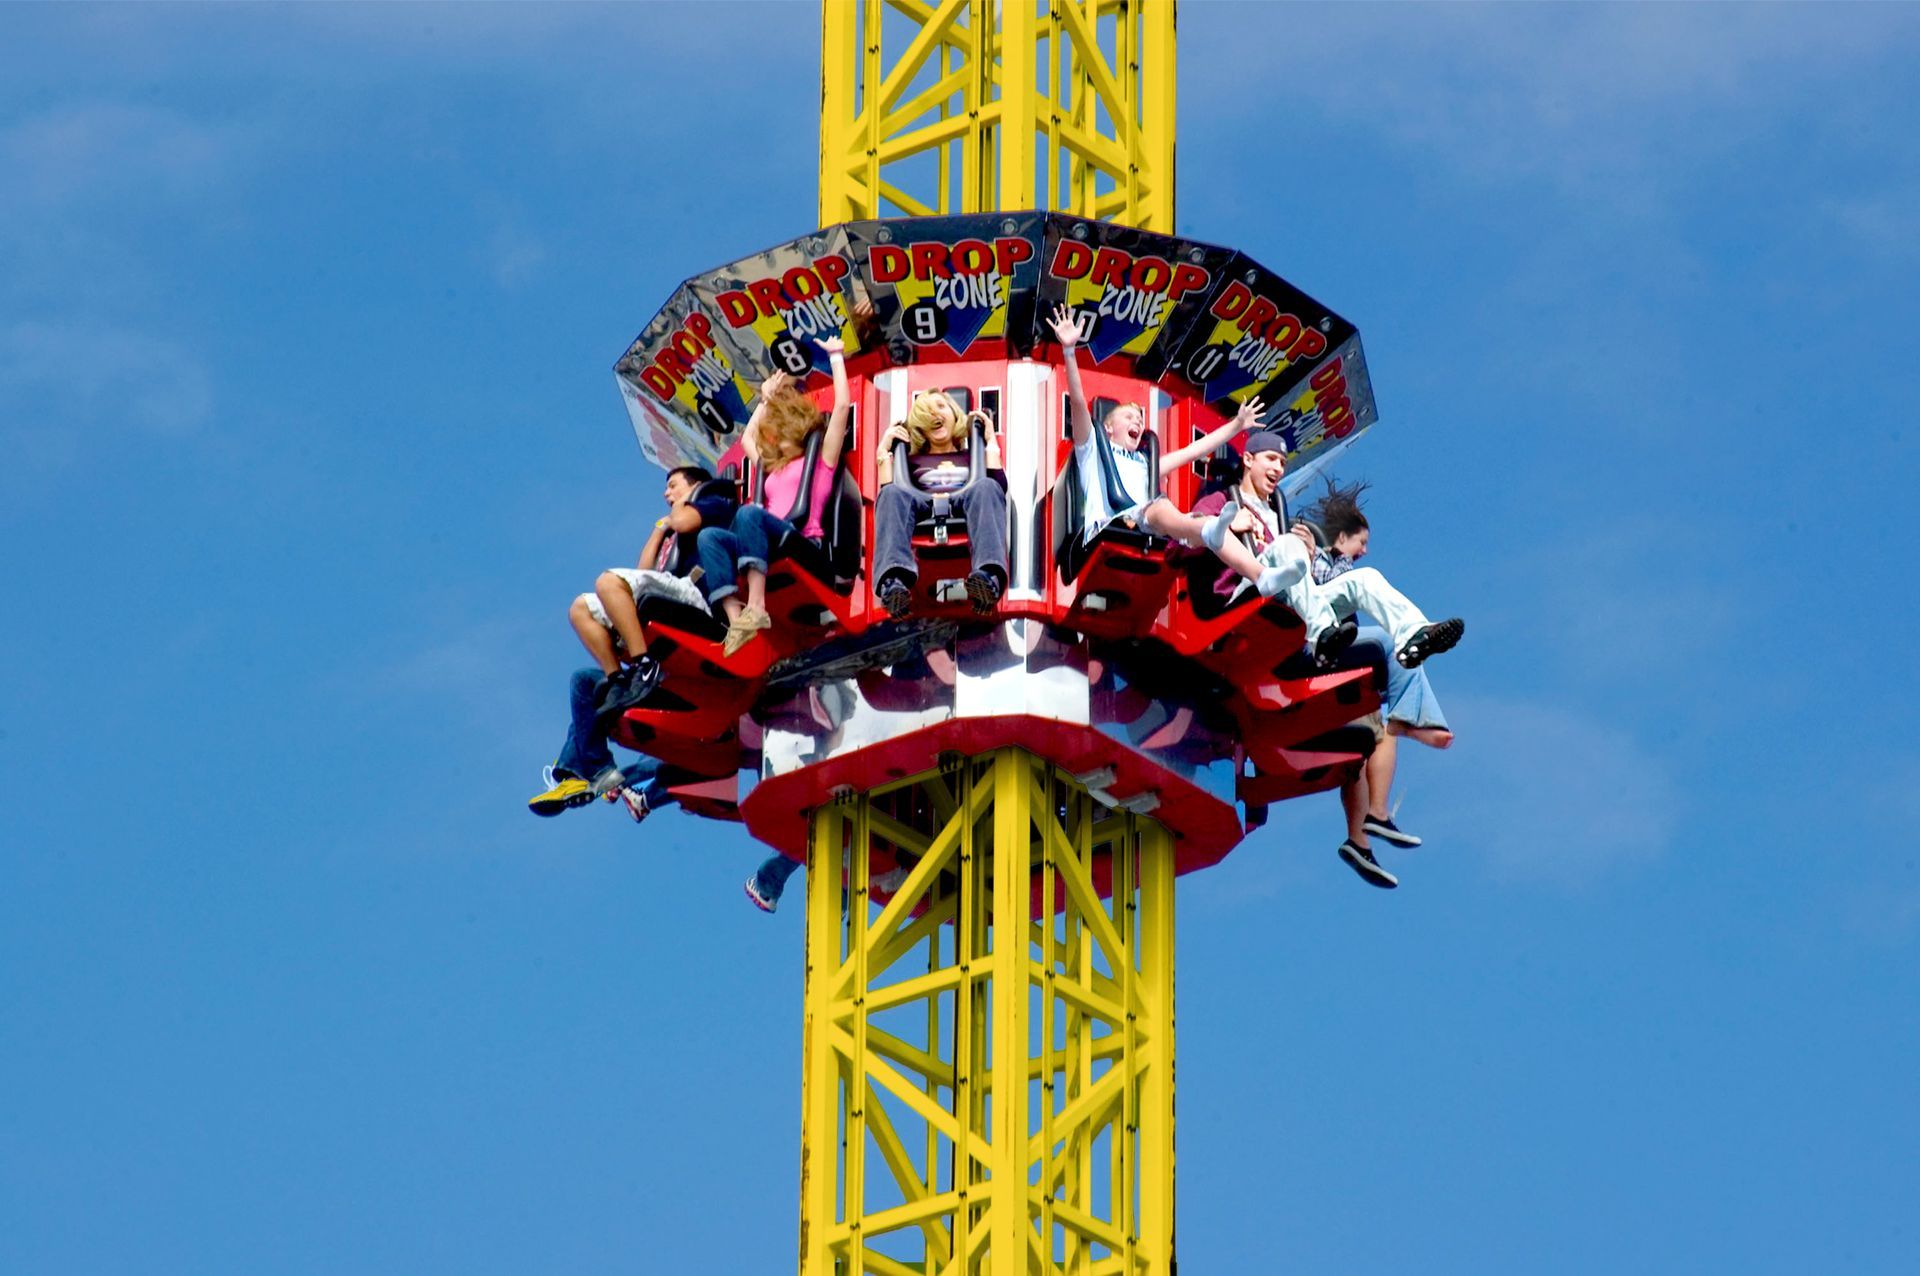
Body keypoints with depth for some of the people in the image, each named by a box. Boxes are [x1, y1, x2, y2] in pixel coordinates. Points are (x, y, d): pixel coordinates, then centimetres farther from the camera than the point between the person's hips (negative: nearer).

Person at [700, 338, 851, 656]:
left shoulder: (822, 458, 16)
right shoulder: (775, 468, 34)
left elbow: (842, 406, 9)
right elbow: (747, 438, 51)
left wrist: (836, 358, 16)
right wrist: (766, 400, 50)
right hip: (770, 546, 6)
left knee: (749, 512, -34)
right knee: (709, 536, -20)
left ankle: (756, 607, -46)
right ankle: (737, 621, -40)